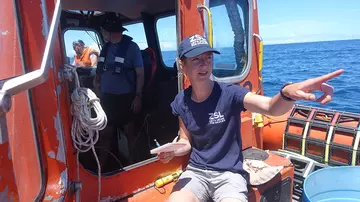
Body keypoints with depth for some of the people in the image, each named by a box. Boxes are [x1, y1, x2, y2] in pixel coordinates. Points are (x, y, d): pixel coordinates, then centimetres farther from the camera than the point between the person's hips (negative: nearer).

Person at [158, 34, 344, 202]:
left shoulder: (229, 93, -13)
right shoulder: (181, 102, -2)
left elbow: (270, 107, -29)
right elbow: (186, 142, 7)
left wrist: (287, 93, -51)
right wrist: (172, 151, -15)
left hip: (229, 174, -2)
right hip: (196, 172, 3)